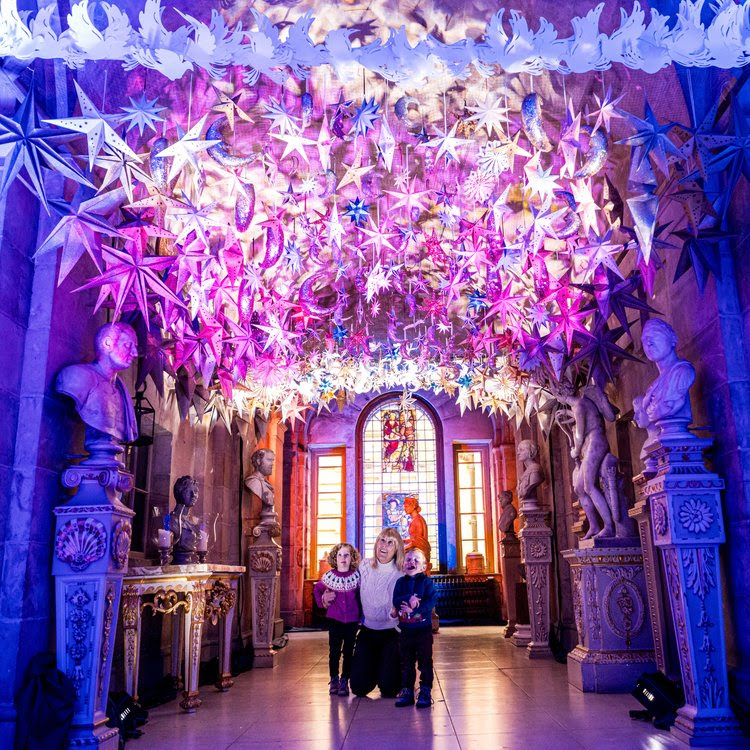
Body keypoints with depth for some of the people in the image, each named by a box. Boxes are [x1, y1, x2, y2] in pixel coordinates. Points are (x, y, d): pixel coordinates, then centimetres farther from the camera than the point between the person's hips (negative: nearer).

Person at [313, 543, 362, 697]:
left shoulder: (356, 576, -4)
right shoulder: (329, 576, -3)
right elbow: (317, 589, 14)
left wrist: (361, 614, -5)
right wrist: (323, 600, -1)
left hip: (352, 620, 0)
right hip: (335, 620, 0)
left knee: (348, 652, 6)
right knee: (334, 651, 3)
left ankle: (344, 681, 18)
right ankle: (334, 680, 20)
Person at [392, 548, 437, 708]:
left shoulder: (427, 582, -4)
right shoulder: (401, 582, 4)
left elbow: (431, 601, -16)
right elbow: (395, 600, -9)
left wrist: (414, 608, -25)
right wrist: (409, 599, -27)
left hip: (423, 629, -3)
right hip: (405, 629, 3)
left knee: (425, 661, 3)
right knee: (406, 662, 12)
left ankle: (425, 692, 13)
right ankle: (407, 691, 22)